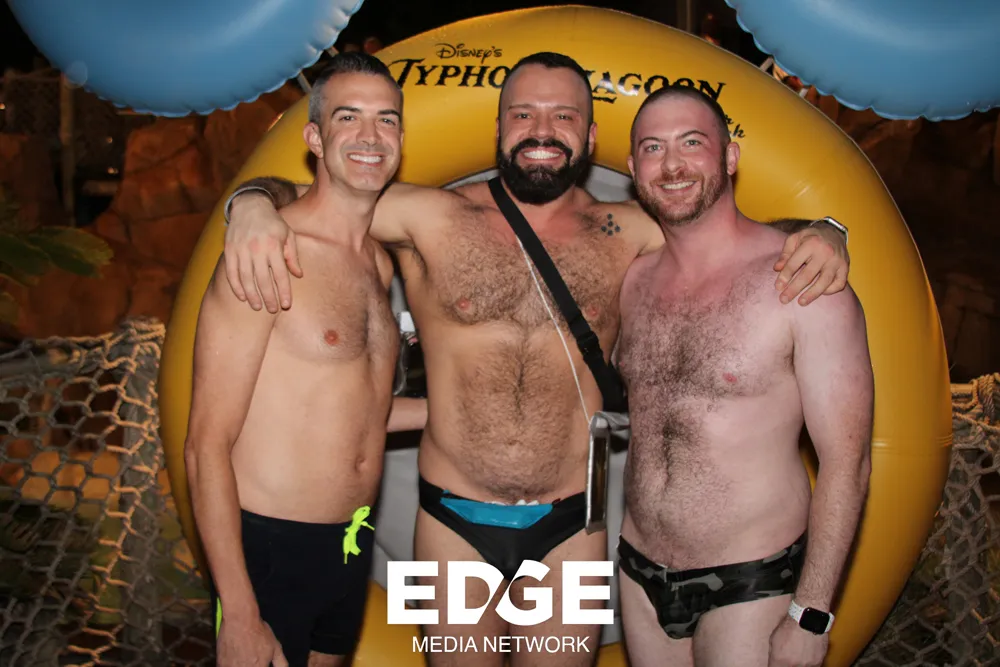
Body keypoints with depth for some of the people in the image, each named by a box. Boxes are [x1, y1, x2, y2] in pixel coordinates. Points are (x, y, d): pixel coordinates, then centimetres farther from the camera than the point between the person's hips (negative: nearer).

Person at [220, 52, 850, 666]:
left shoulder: (626, 234, 1)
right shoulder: (432, 217, -3)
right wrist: (254, 206, -22)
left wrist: (821, 234, -11)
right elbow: (292, 193, 0)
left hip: (570, 527, 1)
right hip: (455, 522, 0)